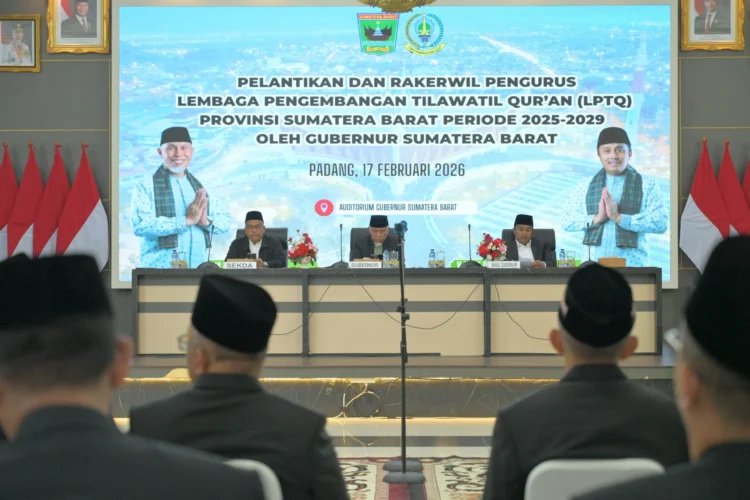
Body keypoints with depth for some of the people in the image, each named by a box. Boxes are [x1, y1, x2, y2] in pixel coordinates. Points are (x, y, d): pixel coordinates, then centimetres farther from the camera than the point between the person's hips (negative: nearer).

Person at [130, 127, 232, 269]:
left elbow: (226, 221, 13)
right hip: (160, 270, -4)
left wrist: (206, 221, -9)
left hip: (198, 268, 4)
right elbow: (140, 225, -15)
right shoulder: (146, 186, -1)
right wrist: (186, 220, -17)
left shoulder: (201, 187, 13)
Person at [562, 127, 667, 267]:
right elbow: (566, 221, 7)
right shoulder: (585, 188, 12)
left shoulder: (647, 186, 4)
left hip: (633, 266, -2)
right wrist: (596, 218, -11)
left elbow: (661, 223, -8)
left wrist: (619, 217, -16)